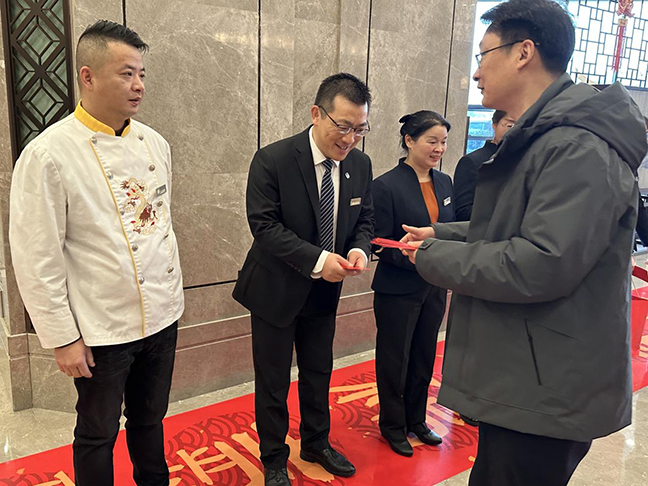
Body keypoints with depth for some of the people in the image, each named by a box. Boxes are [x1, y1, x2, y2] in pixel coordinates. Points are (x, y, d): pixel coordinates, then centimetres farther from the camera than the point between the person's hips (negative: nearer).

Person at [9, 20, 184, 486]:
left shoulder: (154, 143, 3)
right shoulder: (48, 155, -16)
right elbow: (36, 260, -13)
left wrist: (174, 291, 12)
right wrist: (63, 338, -10)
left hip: (162, 317, 5)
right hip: (102, 330, -5)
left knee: (150, 420, 23)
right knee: (98, 435, 16)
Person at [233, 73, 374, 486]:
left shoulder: (361, 164, -3)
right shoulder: (272, 160, -19)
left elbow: (364, 219, 6)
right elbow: (264, 225, -22)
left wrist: (360, 249, -17)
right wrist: (316, 259, -31)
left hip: (325, 292, 5)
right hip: (276, 291, -5)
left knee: (319, 374, 22)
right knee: (273, 384, 11)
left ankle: (317, 444, 45)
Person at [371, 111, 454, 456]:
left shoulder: (444, 182, 6)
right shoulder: (387, 186, -14)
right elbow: (380, 244, -15)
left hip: (435, 287, 6)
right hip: (398, 290, -6)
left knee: (424, 357, 18)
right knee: (395, 359, 10)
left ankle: (416, 420, 38)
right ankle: (393, 425, 31)